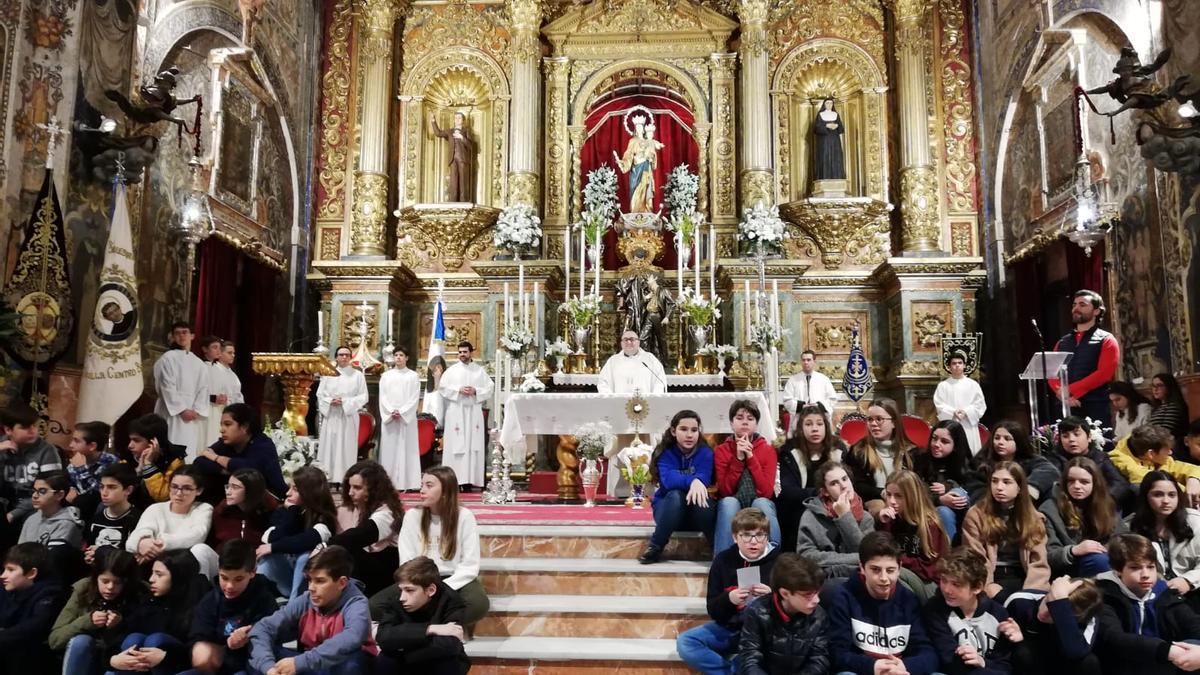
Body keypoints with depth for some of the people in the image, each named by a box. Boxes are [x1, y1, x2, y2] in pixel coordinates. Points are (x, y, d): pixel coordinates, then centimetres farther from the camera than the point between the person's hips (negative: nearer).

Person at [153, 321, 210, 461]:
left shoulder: (199, 363, 15)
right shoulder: (168, 358, 0)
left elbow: (203, 389, 9)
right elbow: (167, 387, -7)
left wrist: (196, 411, -7)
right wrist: (182, 410, -13)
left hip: (193, 415, 5)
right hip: (172, 413, -4)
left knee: (190, 453, 2)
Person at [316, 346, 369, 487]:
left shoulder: (358, 375, 5)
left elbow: (363, 397, 1)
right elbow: (320, 394, 9)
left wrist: (345, 402, -11)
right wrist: (330, 401, -10)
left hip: (349, 416, -1)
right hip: (331, 417, 2)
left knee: (347, 448, -3)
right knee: (329, 447, -1)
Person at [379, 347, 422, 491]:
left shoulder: (413, 376, 5)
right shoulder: (386, 376, 11)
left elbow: (414, 398, -2)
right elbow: (382, 397, 5)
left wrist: (401, 412, -12)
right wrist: (391, 411, -9)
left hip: (407, 418, -2)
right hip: (389, 418, 2)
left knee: (406, 449, -4)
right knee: (389, 449, -1)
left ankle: (406, 482, -4)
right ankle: (389, 483, 1)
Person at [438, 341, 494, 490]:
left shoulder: (480, 370, 10)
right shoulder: (451, 370, 7)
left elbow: (489, 388, 6)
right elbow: (443, 388, 0)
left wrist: (475, 391, -10)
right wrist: (459, 390, -12)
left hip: (474, 412, 1)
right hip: (456, 412, -1)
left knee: (474, 445, -2)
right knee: (456, 445, -5)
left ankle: (471, 478, 0)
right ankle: (456, 478, -4)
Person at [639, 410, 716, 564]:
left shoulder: (705, 452, -6)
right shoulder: (665, 452, -9)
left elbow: (703, 480, -22)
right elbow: (668, 480, -28)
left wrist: (697, 485, -43)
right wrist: (692, 481, -46)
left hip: (697, 514, 0)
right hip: (668, 506, 0)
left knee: (700, 497, -34)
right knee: (676, 495, -34)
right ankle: (655, 547, -21)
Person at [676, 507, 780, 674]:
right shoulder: (723, 560, 1)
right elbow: (713, 611, 1)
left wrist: (772, 596, -22)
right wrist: (728, 599, -20)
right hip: (730, 629, 3)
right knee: (684, 643, -17)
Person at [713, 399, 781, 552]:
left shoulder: (768, 450, 4)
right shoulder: (721, 450, 4)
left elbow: (767, 491, -9)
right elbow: (725, 491, -8)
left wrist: (750, 457, -13)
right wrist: (738, 458, -16)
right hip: (732, 506, 0)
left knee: (761, 503, -36)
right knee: (728, 502, -36)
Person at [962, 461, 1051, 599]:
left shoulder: (1034, 518, 11)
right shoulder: (976, 515, 2)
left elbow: (1039, 564, 3)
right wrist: (989, 588, -20)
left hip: (1023, 580, 3)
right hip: (994, 582, -3)